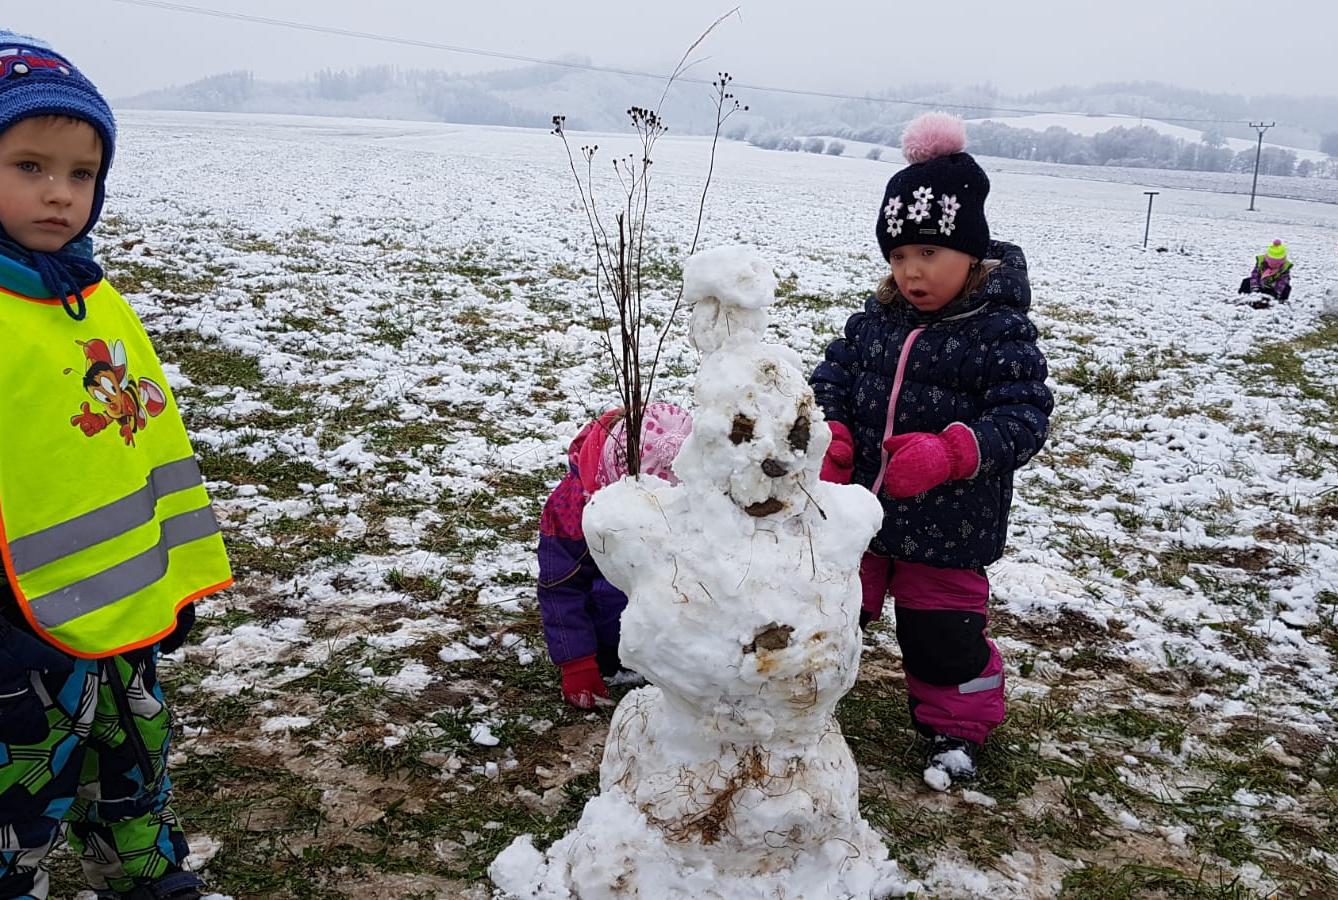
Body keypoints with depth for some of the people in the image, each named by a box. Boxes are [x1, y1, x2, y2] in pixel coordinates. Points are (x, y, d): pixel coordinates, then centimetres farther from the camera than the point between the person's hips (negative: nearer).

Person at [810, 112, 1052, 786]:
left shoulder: (1000, 331, -14)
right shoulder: (876, 319, 1)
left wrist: (949, 454, -36)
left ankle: (957, 727, 35)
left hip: (946, 525, -4)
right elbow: (833, 377, 3)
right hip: (858, 507, 4)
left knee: (944, 631, 11)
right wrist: (829, 435, -18)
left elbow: (1023, 418, -20)